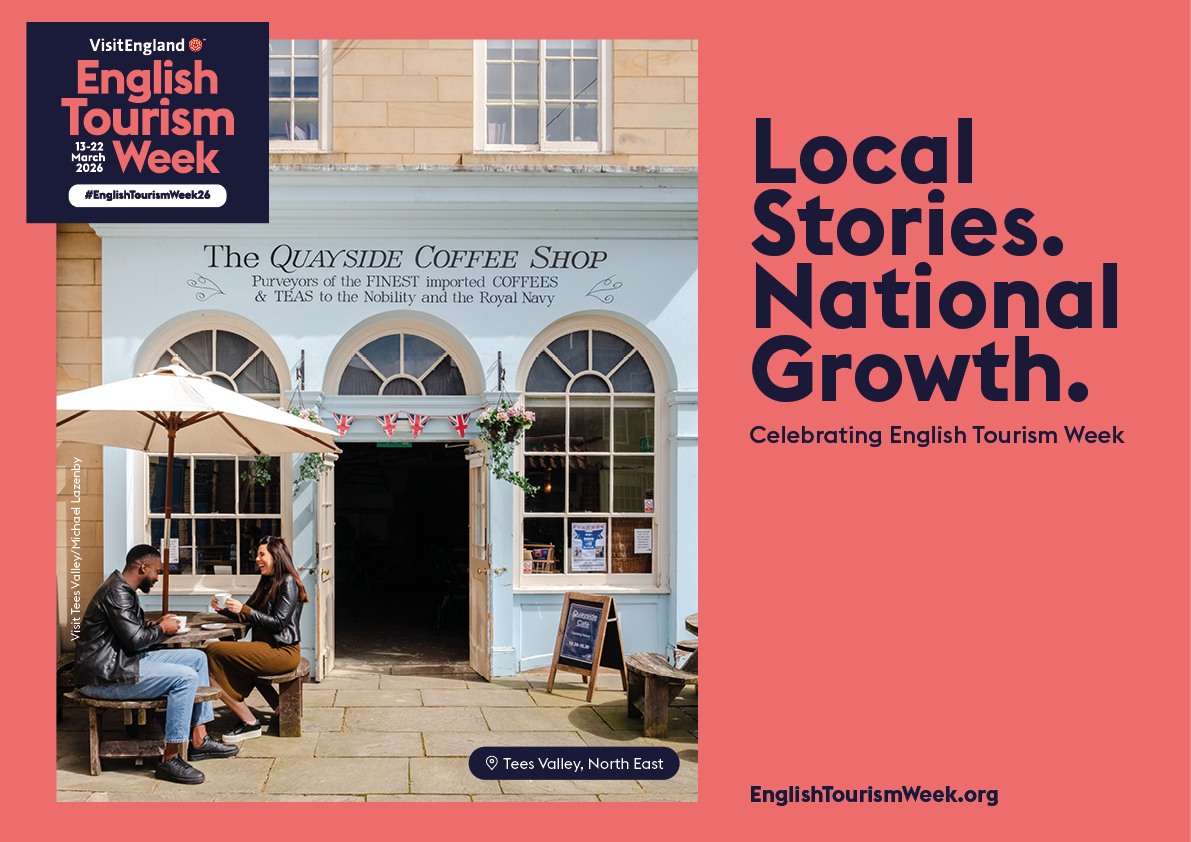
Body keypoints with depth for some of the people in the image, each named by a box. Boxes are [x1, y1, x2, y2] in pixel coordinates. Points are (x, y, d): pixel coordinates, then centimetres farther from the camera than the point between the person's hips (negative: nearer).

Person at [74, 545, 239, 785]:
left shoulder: (123, 589, 17)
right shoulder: (116, 592, -17)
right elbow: (135, 639, -23)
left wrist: (156, 624, 10)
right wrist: (162, 630, -5)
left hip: (121, 662, 11)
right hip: (103, 678, -11)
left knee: (198, 658, 9)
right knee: (186, 676, -24)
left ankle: (199, 740, 8)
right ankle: (170, 760, -19)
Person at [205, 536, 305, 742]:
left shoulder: (288, 582, -7)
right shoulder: (266, 582, 20)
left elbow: (279, 623, -15)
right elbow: (248, 614, 22)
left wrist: (243, 610, -17)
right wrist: (224, 609, 5)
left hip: (282, 652, -9)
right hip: (265, 647, 9)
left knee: (215, 651, -20)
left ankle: (249, 722, -15)